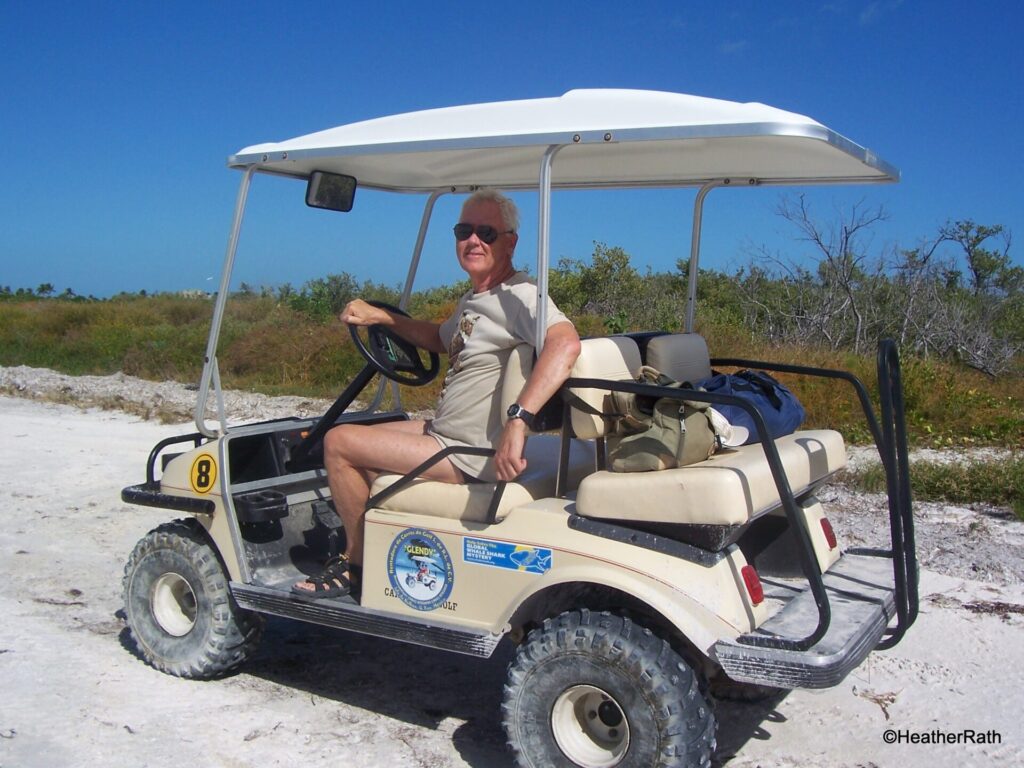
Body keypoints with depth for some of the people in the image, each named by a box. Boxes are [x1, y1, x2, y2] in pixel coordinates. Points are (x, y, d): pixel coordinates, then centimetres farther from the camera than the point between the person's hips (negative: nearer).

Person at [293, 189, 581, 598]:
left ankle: (358, 564, 11)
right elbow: (442, 339, 30)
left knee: (339, 442, -7)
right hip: (445, 433, 11)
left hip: (469, 457, -11)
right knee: (359, 437, 23)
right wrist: (380, 316, 17)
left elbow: (565, 342, -38)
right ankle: (358, 552, 29)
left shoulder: (517, 295, -19)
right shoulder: (474, 298, 13)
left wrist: (518, 419, -45)